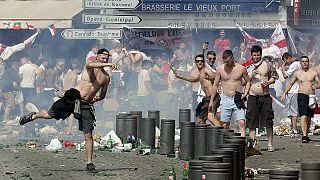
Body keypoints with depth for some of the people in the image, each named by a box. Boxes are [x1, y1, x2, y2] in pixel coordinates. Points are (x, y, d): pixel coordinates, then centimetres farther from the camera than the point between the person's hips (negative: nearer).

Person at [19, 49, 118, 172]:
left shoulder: (106, 77, 12)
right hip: (74, 97, -3)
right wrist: (108, 64, -41)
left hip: (86, 105, 3)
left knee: (88, 135, -1)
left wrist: (98, 98, -1)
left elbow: (103, 95, 24)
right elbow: (89, 65, -30)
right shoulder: (91, 67, -2)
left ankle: (89, 163, 4)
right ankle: (33, 116, 30)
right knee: (49, 115, -4)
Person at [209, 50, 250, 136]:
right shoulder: (220, 69, 2)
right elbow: (215, 85, 10)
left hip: (237, 100, -2)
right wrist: (211, 100, 9)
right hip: (225, 99, 2)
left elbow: (248, 82, 11)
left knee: (241, 123, -13)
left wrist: (245, 94, -5)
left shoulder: (241, 68, -2)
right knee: (225, 125, 4)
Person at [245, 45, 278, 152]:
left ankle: (270, 144, 3)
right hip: (252, 96, 1)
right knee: (252, 122, 0)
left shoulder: (267, 64, 5)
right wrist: (251, 76, -10)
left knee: (268, 121, -2)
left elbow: (274, 76, 13)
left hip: (265, 96, -1)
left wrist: (268, 82, -5)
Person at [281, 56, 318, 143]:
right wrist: (285, 93, 13)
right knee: (303, 116, -16)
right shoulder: (297, 73, 7)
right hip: (302, 96, -2)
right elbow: (291, 84, 18)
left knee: (309, 117, 11)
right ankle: (304, 136, -24)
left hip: (311, 97, 2)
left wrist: (316, 86, -18)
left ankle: (306, 134, 26)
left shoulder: (313, 72, 6)